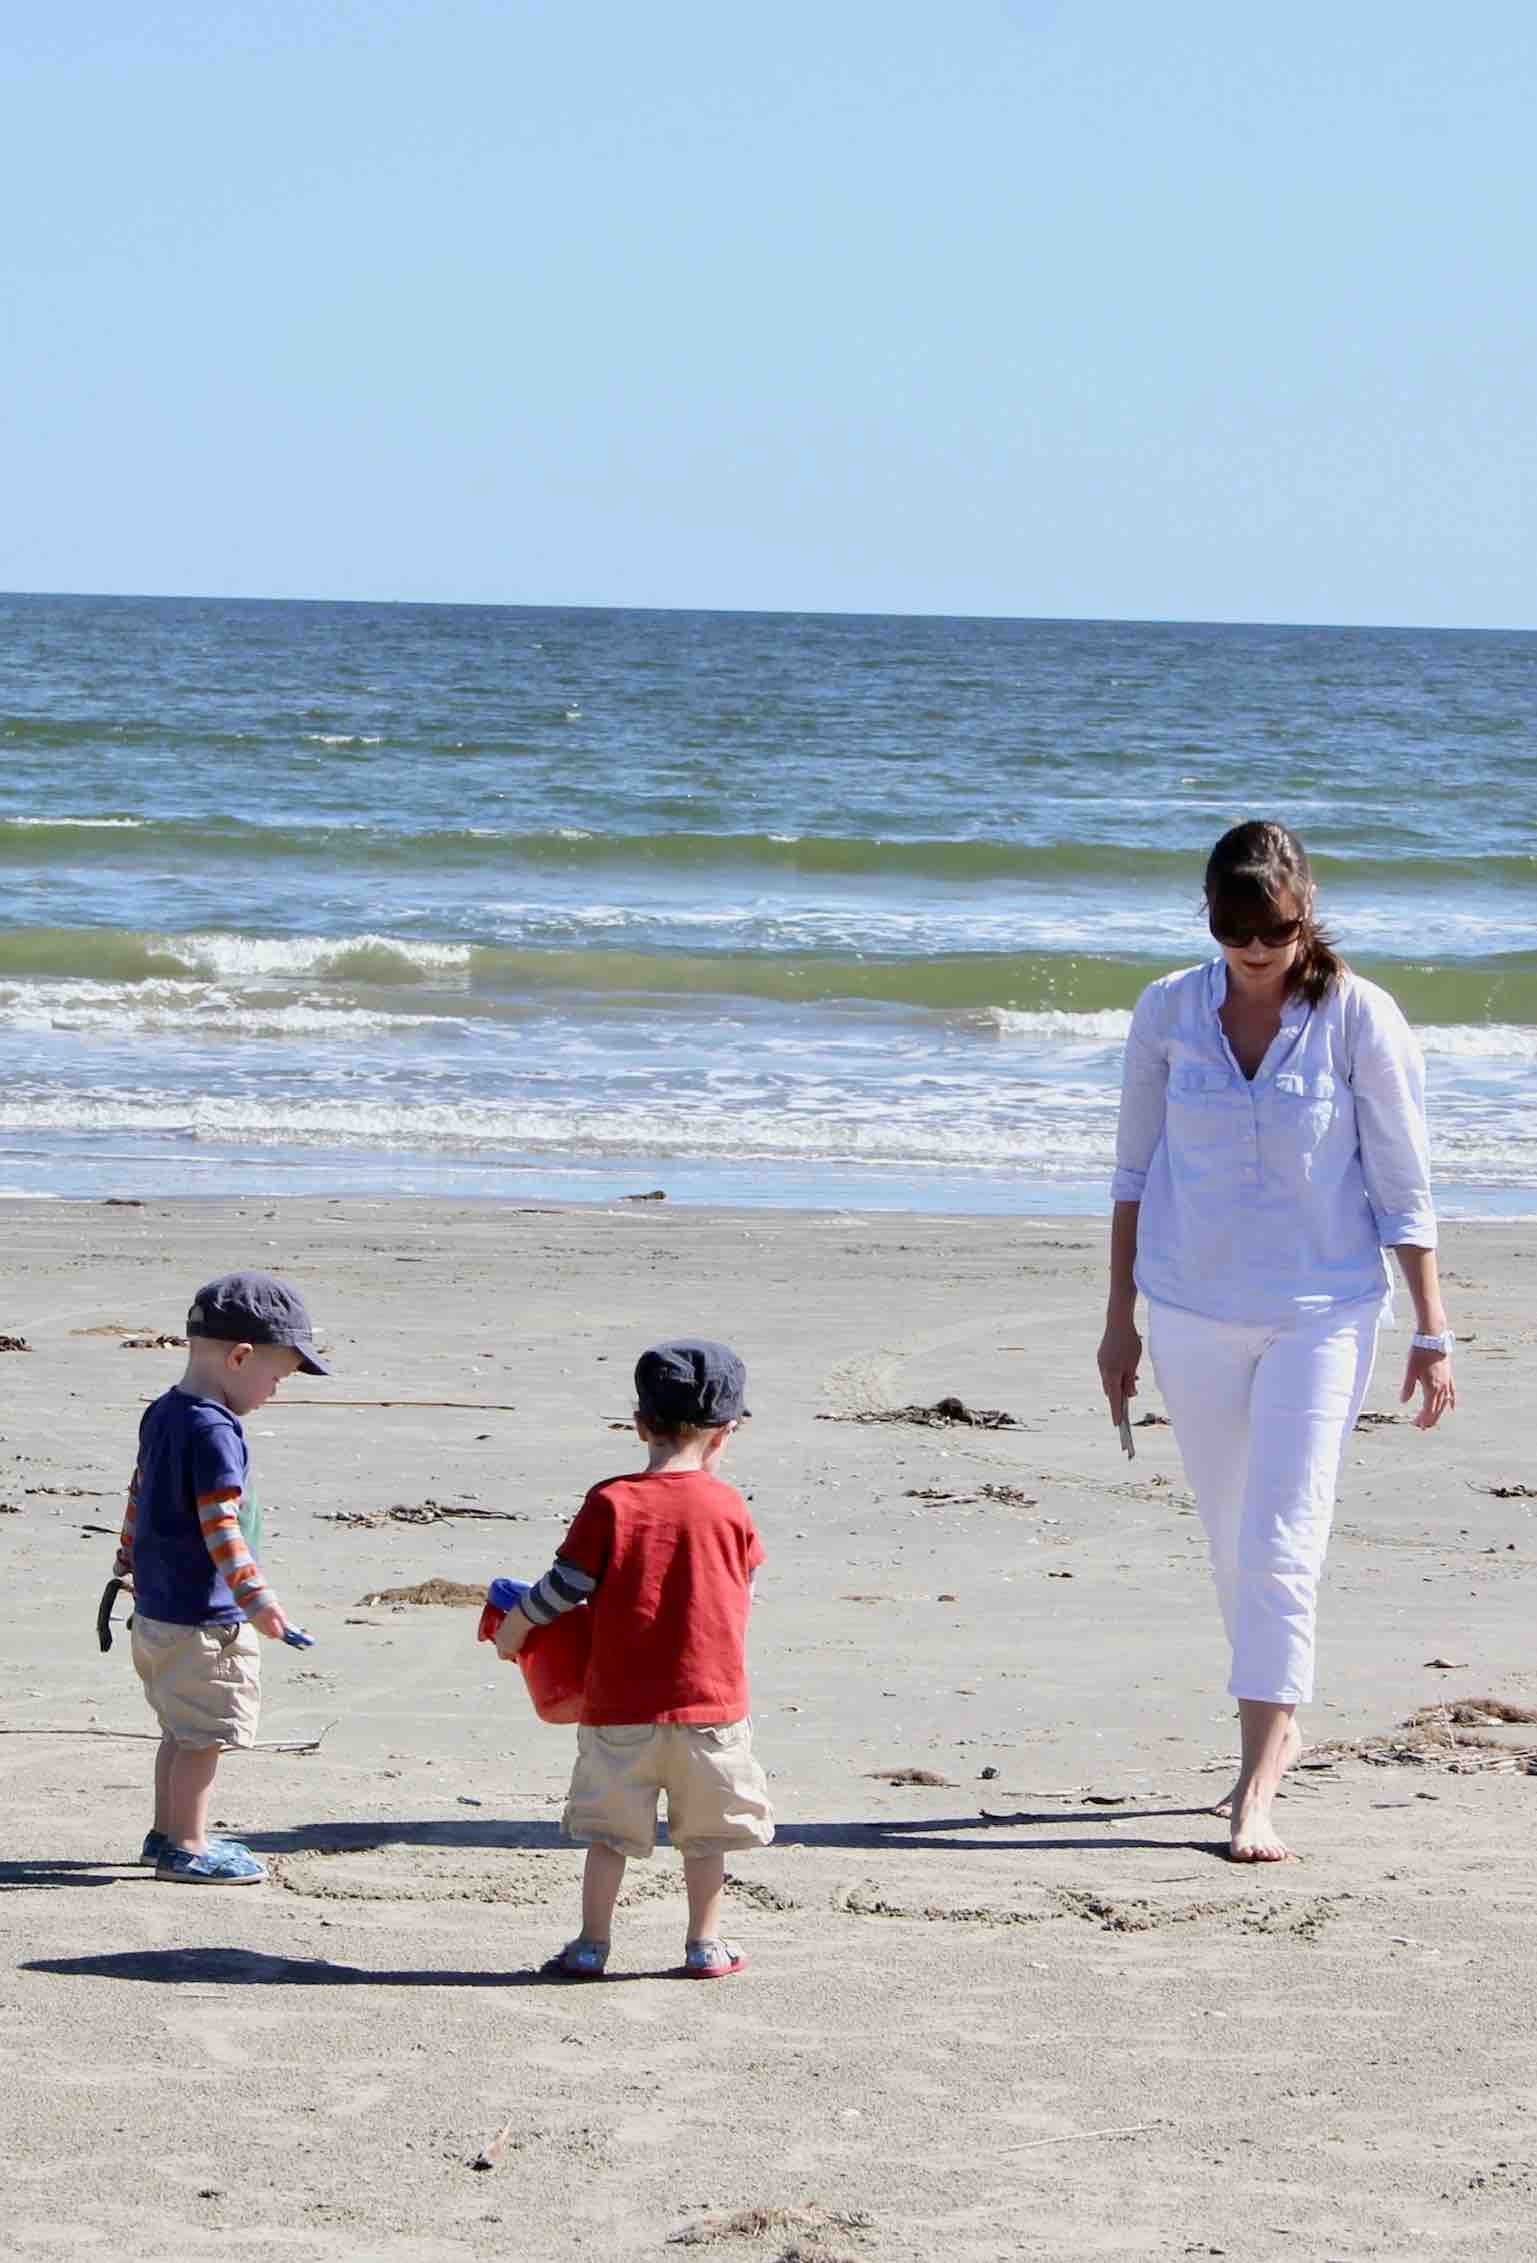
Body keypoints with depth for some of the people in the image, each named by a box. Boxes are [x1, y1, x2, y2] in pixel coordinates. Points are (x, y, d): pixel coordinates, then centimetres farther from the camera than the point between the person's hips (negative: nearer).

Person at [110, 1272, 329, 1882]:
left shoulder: (161, 1415, 9)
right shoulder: (213, 1432, -21)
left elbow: (140, 1494, 22)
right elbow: (219, 1523, -27)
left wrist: (129, 1560, 35)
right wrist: (252, 1593, -28)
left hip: (156, 1609, 10)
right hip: (204, 1619, -10)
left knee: (182, 1730, 20)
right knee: (204, 1736, -1)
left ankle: (168, 1831, 28)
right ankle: (186, 1848, 5)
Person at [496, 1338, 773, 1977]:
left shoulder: (611, 1503, -8)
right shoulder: (728, 1506, -3)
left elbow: (564, 1585, -7)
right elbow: (742, 1593, 9)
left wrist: (511, 1631, 10)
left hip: (621, 1705, -1)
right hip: (711, 1698, 1)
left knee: (608, 1828, 10)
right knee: (705, 1832, 13)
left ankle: (592, 1943, 12)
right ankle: (704, 1944, 17)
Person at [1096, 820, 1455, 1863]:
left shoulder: (1359, 1019, -9)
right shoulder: (1169, 1012, -1)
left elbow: (1403, 1187, -3)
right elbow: (1135, 1170, 9)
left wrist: (1432, 1330, -2)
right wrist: (1121, 1317, 10)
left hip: (1322, 1312, -3)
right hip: (1192, 1310, 3)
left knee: (1282, 1548, -10)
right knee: (1234, 1541, 14)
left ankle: (1257, 1793, -11)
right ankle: (1280, 1726, 33)